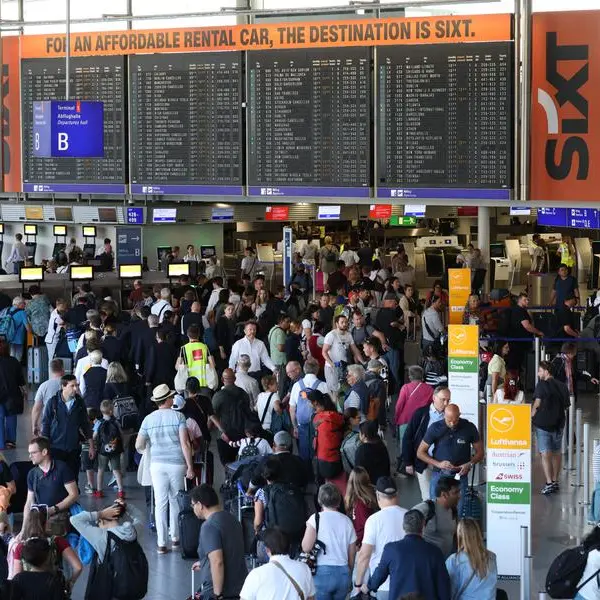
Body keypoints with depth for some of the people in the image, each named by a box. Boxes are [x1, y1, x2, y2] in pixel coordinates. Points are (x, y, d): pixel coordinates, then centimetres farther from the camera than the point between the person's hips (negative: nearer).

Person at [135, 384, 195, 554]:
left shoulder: (148, 419, 2)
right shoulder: (178, 417, -5)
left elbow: (139, 446, 5)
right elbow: (185, 444, -10)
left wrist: (144, 450, 29)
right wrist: (190, 466, -6)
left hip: (157, 464, 1)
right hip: (177, 463, -1)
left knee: (160, 503, 1)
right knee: (175, 501, 14)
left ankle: (161, 543, -1)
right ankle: (175, 537, 24)